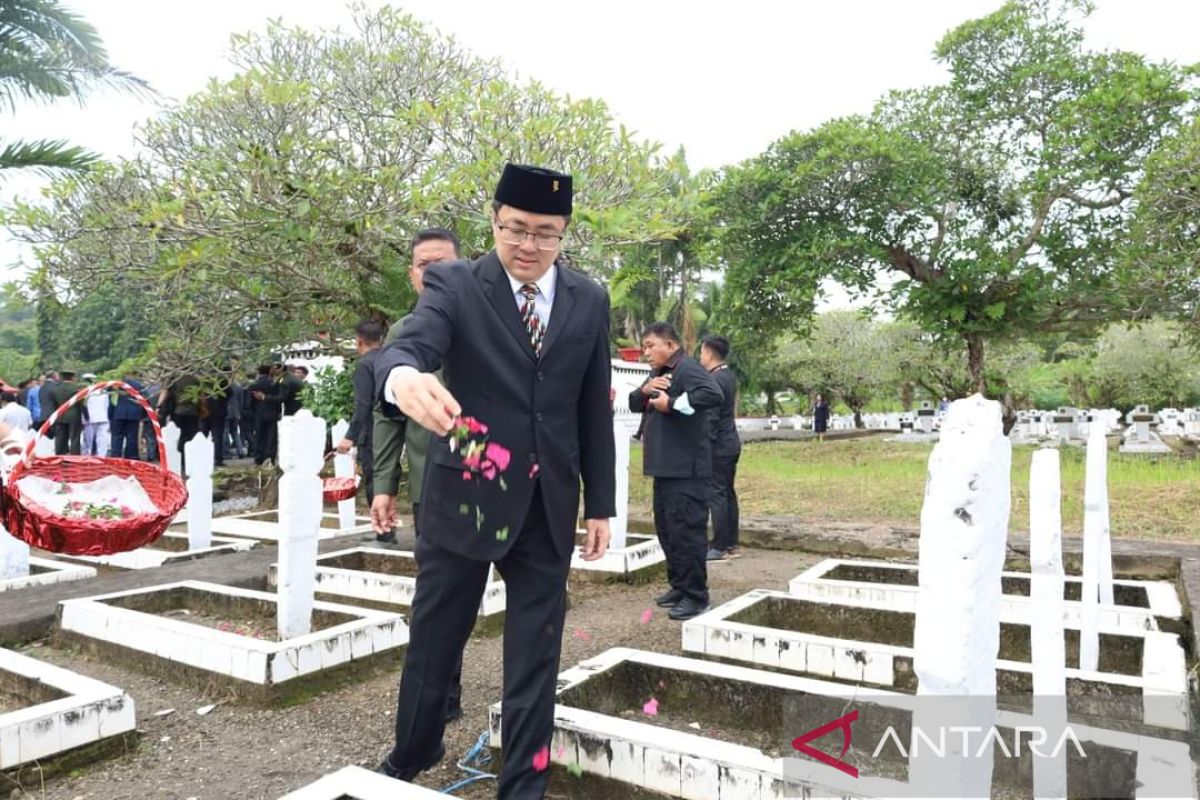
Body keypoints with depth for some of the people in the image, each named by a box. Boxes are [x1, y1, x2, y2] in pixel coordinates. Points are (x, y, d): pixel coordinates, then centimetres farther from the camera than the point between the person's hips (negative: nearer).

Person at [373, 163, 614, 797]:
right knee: (432, 641, 14)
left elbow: (594, 411, 7)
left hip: (549, 506, 2)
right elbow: (409, 346, -22)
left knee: (536, 657, 11)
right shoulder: (454, 285, -4)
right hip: (464, 495, -2)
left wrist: (600, 505, 7)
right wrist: (403, 377, -47)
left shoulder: (590, 300, 5)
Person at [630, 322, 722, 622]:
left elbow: (713, 395, -29)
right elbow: (634, 404, 19)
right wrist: (644, 390, -2)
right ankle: (678, 586, 27)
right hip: (665, 467, 10)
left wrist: (672, 404, -23)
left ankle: (696, 594, 3)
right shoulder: (658, 373, 19)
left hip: (687, 469, -10)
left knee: (686, 530, -6)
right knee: (666, 529, 15)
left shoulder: (688, 369, -13)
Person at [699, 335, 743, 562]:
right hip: (732, 443, 10)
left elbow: (711, 418, -19)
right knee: (728, 494, 13)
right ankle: (731, 544, 20)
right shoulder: (729, 376, 12)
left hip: (718, 446, -9)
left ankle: (719, 547, -1)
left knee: (716, 495, -5)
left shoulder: (714, 380, -17)